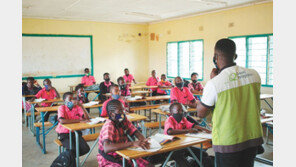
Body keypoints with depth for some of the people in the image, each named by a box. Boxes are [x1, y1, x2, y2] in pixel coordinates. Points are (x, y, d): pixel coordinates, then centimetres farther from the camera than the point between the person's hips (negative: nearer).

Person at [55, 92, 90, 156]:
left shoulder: (77, 107, 2)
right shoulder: (61, 108, -9)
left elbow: (87, 118, -8)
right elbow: (62, 121, -28)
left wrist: (81, 105, -19)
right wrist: (79, 120, -24)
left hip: (75, 132, 4)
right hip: (64, 134, -4)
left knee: (86, 149, -16)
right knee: (73, 149, -27)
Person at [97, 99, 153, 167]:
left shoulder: (124, 120, -3)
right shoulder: (108, 126, -25)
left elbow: (135, 132, 3)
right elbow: (107, 148, -39)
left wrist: (144, 141, -21)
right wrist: (132, 143, -42)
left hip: (124, 156, 7)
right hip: (109, 161, -7)